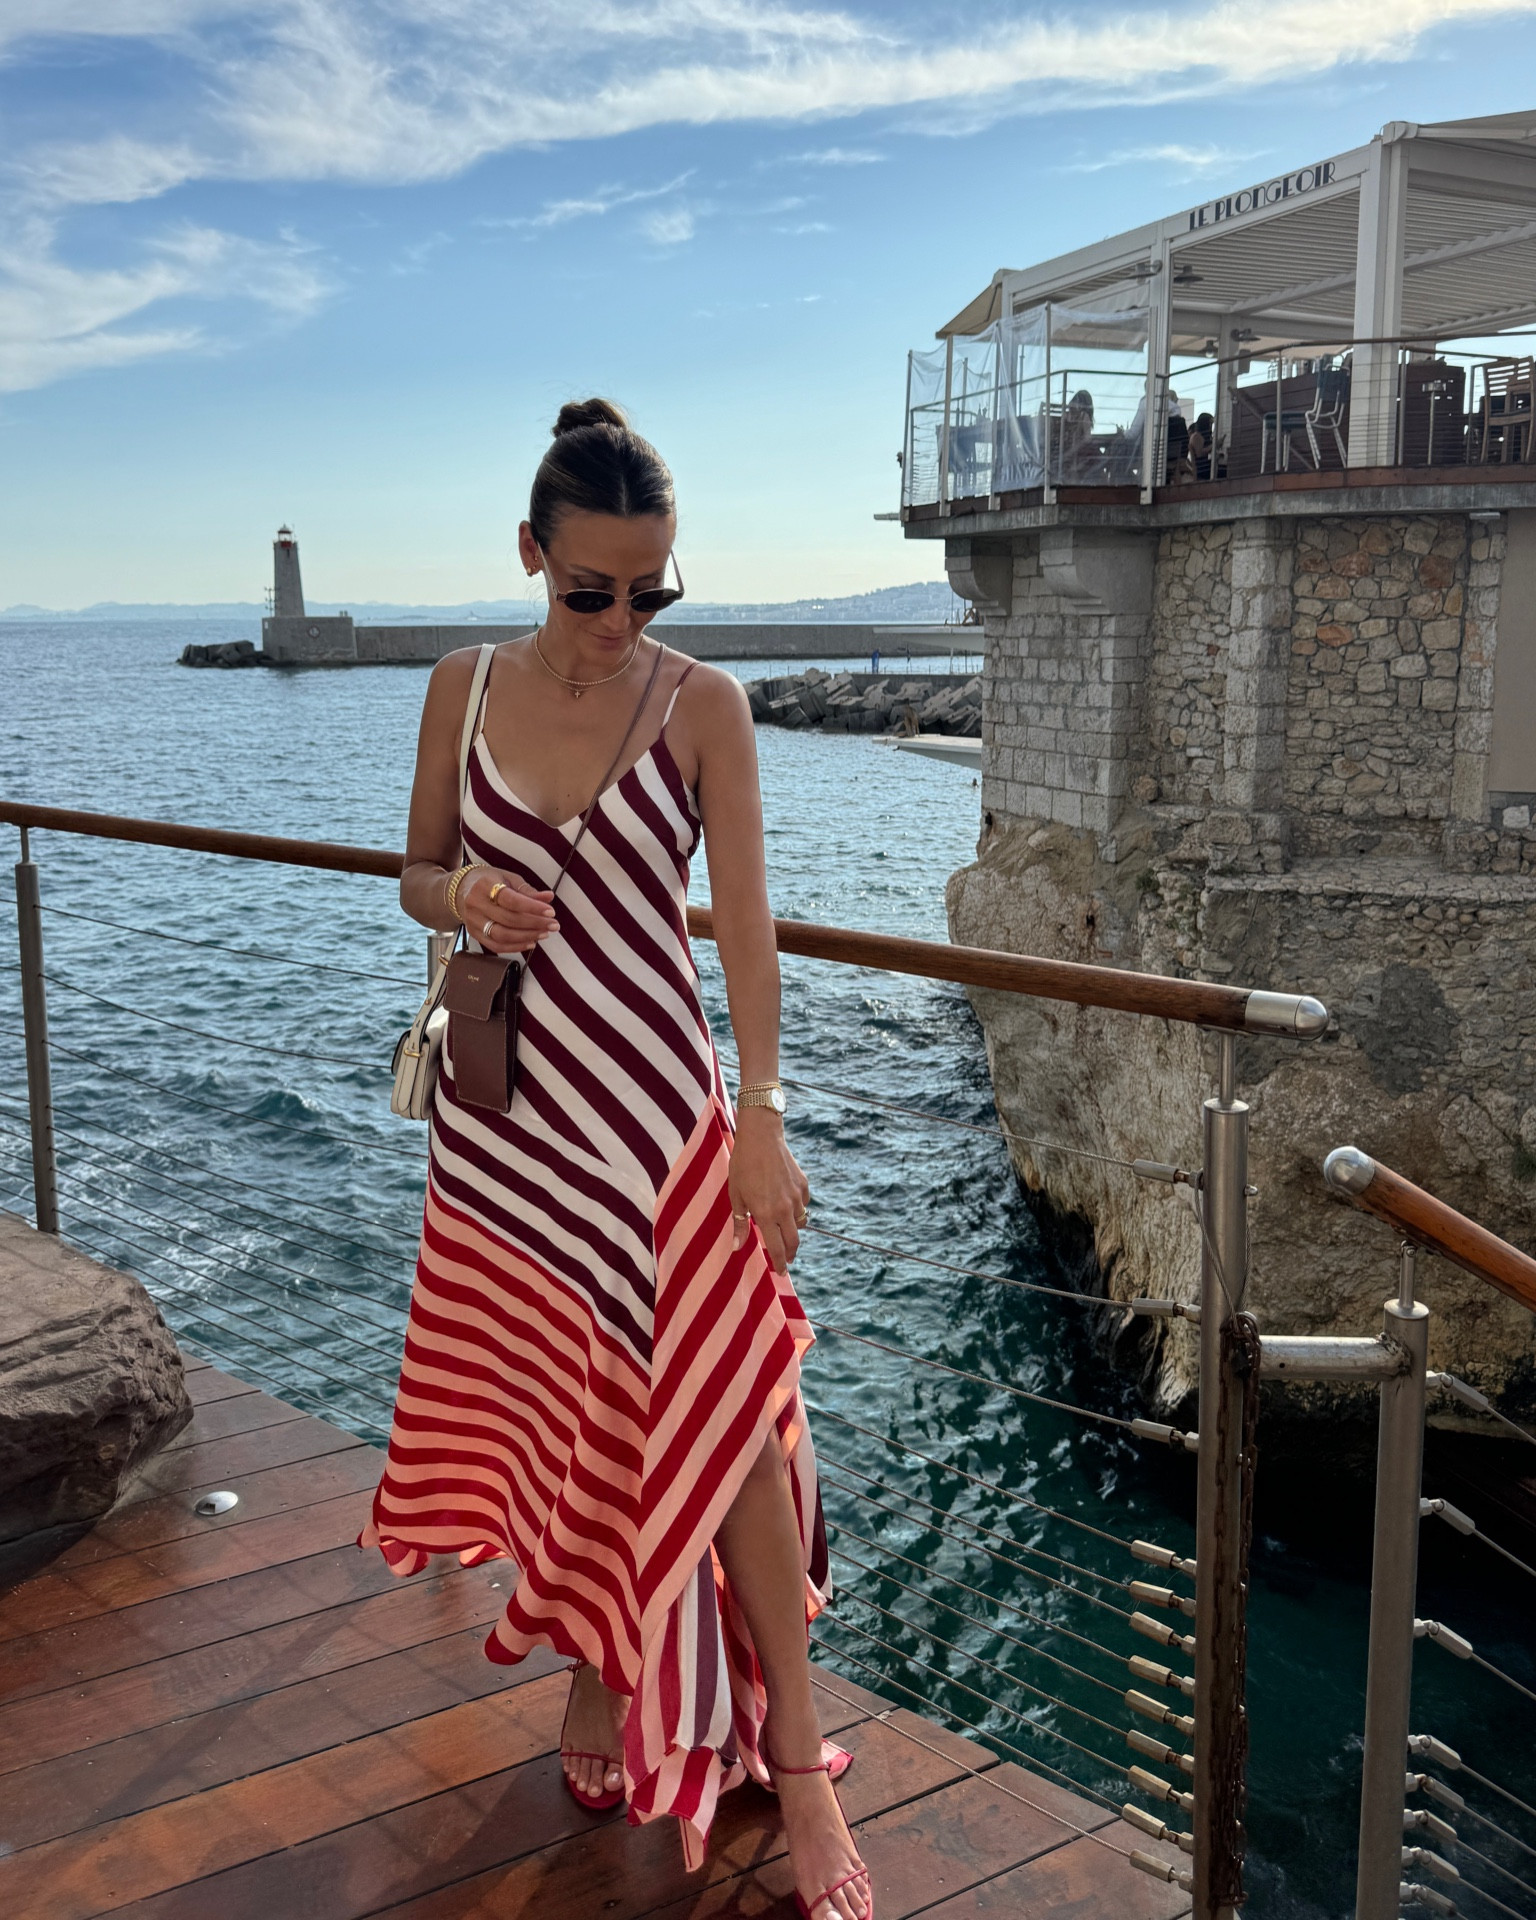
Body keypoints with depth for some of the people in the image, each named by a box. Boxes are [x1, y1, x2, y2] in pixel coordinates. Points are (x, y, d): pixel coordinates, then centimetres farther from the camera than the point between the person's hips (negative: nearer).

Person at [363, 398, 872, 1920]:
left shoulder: (702, 704, -6)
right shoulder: (466, 688, 2)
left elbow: (743, 920, -8)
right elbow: (416, 873, 10)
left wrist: (760, 1120, -15)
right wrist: (464, 899, -14)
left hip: (655, 1108, -3)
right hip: (502, 1106, 3)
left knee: (723, 1415, -2)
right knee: (548, 1405, 13)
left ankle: (793, 1752, 13)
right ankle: (598, 1667, 36)